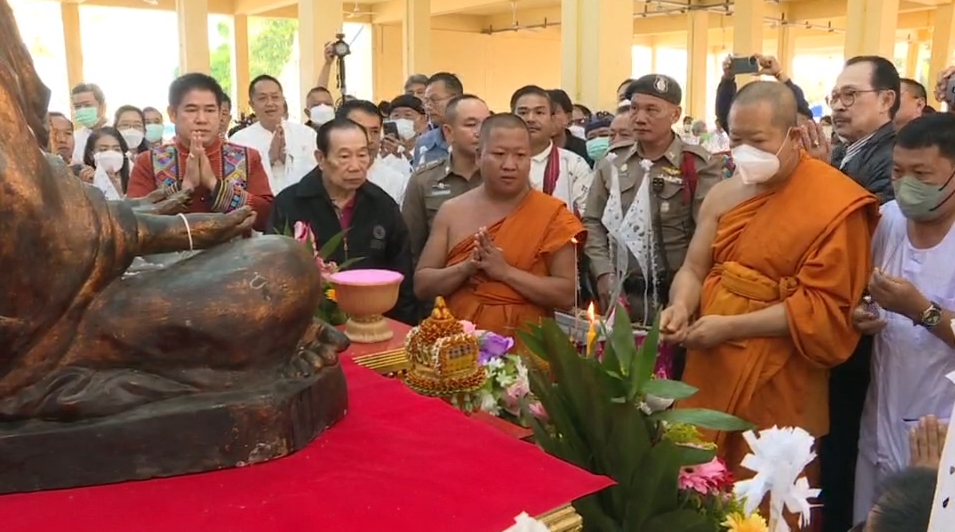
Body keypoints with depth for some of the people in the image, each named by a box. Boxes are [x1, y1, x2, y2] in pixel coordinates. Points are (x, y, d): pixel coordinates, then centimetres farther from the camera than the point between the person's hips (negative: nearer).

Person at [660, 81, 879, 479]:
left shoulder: (837, 205, -12)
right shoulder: (722, 195, 5)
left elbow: (826, 307, -15)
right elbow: (694, 268, 10)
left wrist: (731, 326, -19)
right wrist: (682, 306, -13)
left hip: (776, 390, -5)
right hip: (711, 372, 5)